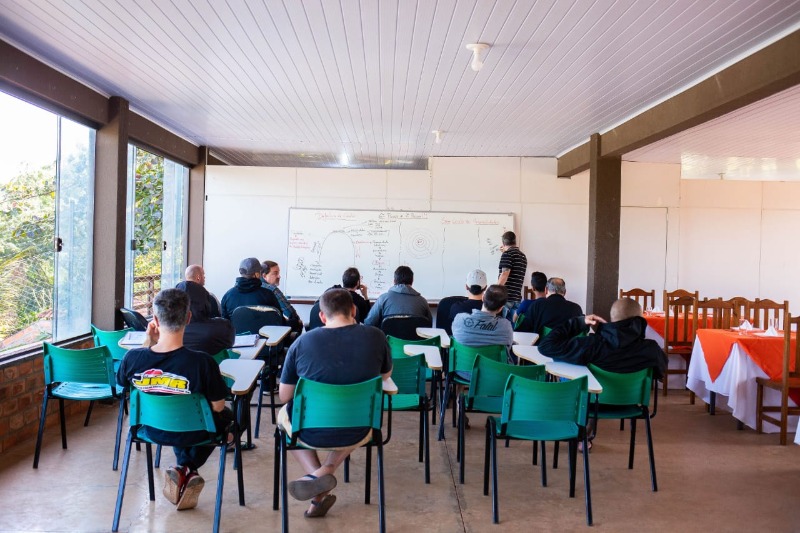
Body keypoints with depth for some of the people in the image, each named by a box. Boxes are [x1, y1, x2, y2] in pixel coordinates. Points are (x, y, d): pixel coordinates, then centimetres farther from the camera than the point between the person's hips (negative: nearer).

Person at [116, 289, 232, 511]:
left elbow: (122, 383, 2)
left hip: (149, 429, 4)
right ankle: (187, 469, 17)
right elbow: (218, 407, -19)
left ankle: (184, 473, 24)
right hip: (190, 433, -4)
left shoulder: (132, 358, -23)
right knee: (225, 416, 29)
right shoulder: (202, 362, -32)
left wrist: (148, 343, -7)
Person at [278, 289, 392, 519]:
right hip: (357, 433, 1)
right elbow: (386, 375, 10)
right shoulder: (376, 337, -9)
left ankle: (316, 475, 11)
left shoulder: (302, 342, -11)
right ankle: (325, 472, 14)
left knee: (284, 414, 33)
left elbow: (284, 396, 0)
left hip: (309, 431, -1)